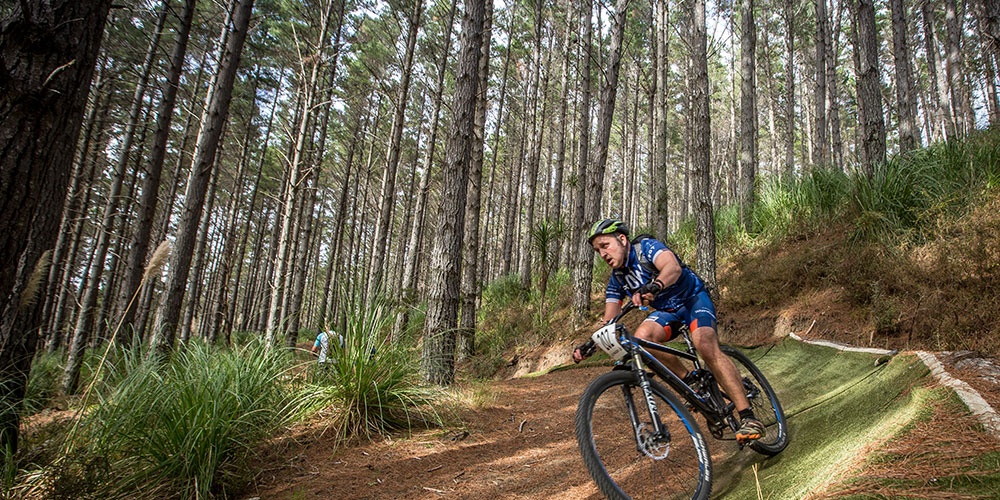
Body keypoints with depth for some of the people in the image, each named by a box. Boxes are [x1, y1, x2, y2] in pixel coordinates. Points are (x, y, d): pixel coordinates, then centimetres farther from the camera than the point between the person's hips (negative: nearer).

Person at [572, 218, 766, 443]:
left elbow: (673, 267, -40)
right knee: (641, 338, -25)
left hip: (693, 298, -5)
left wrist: (653, 287, -61)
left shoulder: (646, 247, -19)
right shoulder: (616, 281, -2)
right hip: (668, 311, 5)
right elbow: (609, 322, -6)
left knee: (705, 344, -31)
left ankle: (748, 416, -28)